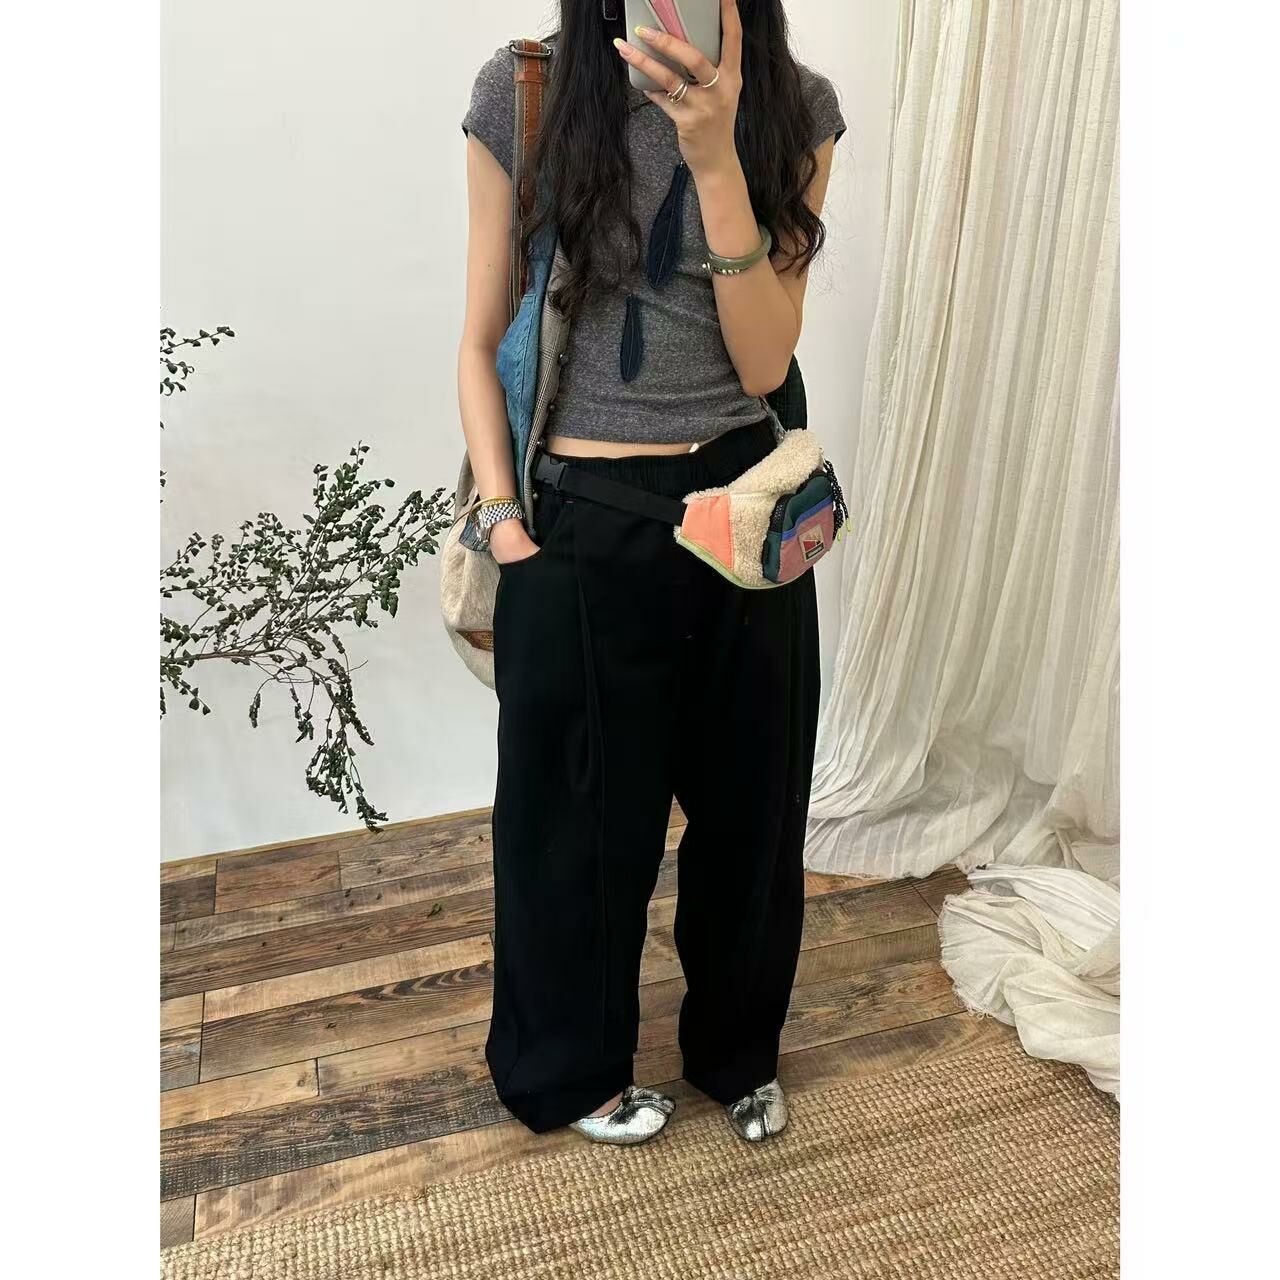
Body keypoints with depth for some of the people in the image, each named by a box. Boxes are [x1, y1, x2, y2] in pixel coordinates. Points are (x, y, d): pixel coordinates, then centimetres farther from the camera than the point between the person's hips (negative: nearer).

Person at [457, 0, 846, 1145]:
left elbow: (764, 361, -9)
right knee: (582, 821, 14)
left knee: (750, 804, 18)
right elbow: (484, 342, 2)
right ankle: (571, 1069, 44)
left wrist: (715, 156, -19)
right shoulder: (521, 94, -5)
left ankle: (739, 1049, 47)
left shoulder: (797, 108, 0)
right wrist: (503, 517, -7)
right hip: (582, 532, -2)